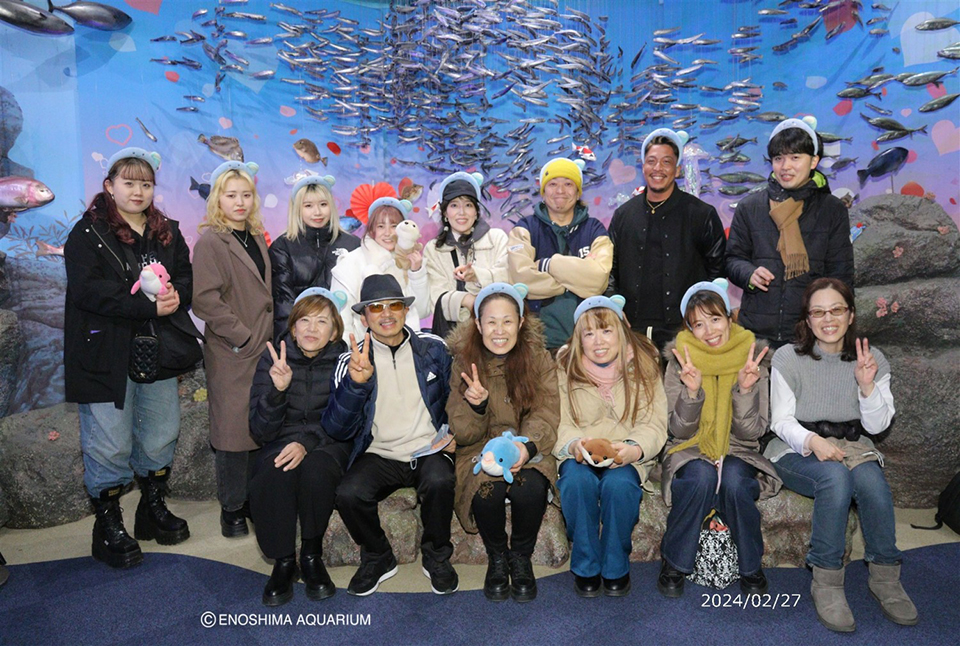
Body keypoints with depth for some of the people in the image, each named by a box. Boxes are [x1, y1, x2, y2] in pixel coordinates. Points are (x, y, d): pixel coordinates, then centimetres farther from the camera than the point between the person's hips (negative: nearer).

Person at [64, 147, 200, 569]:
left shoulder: (167, 233, 14)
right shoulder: (88, 233, -4)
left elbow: (187, 280, 11)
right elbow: (88, 289, -17)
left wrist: (175, 294, -12)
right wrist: (148, 306, -23)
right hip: (105, 354, -5)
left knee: (161, 438, 13)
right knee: (110, 447, 1)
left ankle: (153, 509, 32)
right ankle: (108, 527, 18)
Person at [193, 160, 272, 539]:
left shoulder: (256, 239, 14)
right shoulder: (210, 242, -8)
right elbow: (205, 299, -16)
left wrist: (269, 336, 12)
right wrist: (243, 337, -16)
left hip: (262, 349, 7)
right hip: (231, 354, -6)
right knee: (234, 429, 0)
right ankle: (232, 508, 14)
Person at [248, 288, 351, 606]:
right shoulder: (273, 360, -2)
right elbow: (261, 431, -6)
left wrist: (307, 442, -25)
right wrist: (278, 389, -25)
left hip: (328, 446, 0)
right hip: (282, 444, 1)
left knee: (315, 467, -35)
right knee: (274, 472, -33)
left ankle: (312, 556, -11)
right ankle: (282, 561, -13)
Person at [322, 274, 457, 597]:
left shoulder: (433, 348, 5)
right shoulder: (352, 361, 1)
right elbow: (337, 430, -8)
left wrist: (453, 432, -2)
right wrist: (355, 383, -24)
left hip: (429, 450, 0)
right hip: (379, 455, 1)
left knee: (440, 482, -32)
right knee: (349, 494, -28)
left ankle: (436, 557, -1)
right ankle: (378, 558, 4)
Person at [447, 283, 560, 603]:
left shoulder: (540, 359, 1)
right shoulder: (464, 363, 0)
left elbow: (545, 417, -6)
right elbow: (463, 434, -2)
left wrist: (527, 446, -29)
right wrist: (475, 405, -25)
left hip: (529, 452, 0)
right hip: (481, 453, 0)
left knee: (531, 488, -31)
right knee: (488, 490, -31)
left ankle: (521, 557, 0)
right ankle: (496, 557, 1)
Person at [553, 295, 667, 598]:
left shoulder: (642, 363, -1)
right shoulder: (565, 366, -1)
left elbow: (654, 424, -6)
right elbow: (558, 423, -5)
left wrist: (634, 448, -28)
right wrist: (574, 444, -28)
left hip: (627, 456, 0)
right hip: (578, 455, 1)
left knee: (619, 483, -32)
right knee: (577, 481, -32)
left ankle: (616, 568, -6)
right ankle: (586, 567, -9)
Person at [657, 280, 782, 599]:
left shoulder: (751, 360, -1)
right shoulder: (681, 363, -2)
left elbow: (752, 432, -6)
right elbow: (680, 431, -7)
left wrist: (745, 389, -22)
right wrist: (692, 391, -24)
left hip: (737, 453, 1)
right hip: (691, 452, 0)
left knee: (734, 480, -33)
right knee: (701, 476, -34)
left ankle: (751, 567, -6)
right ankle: (674, 563, -13)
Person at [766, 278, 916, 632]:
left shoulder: (872, 359, 4)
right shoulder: (788, 358, -5)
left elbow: (876, 425, 2)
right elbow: (781, 421, -7)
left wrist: (867, 386, -16)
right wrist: (813, 441, -27)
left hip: (852, 446, 3)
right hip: (797, 450, -3)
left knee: (871, 480, -31)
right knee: (835, 476, -35)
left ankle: (885, 577, -12)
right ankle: (826, 580, -24)